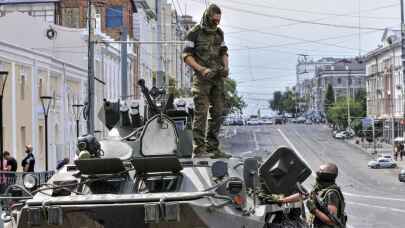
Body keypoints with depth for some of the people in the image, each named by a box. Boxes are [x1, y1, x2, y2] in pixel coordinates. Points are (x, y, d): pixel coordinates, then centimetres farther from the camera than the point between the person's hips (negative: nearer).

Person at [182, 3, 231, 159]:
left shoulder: (219, 33, 12)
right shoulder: (194, 33, -5)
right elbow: (186, 56, -8)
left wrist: (226, 67, -1)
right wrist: (202, 69, -19)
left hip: (218, 78, 6)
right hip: (202, 78, -6)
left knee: (218, 113, 4)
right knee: (201, 113, -9)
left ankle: (212, 148, 11)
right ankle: (199, 149, -6)